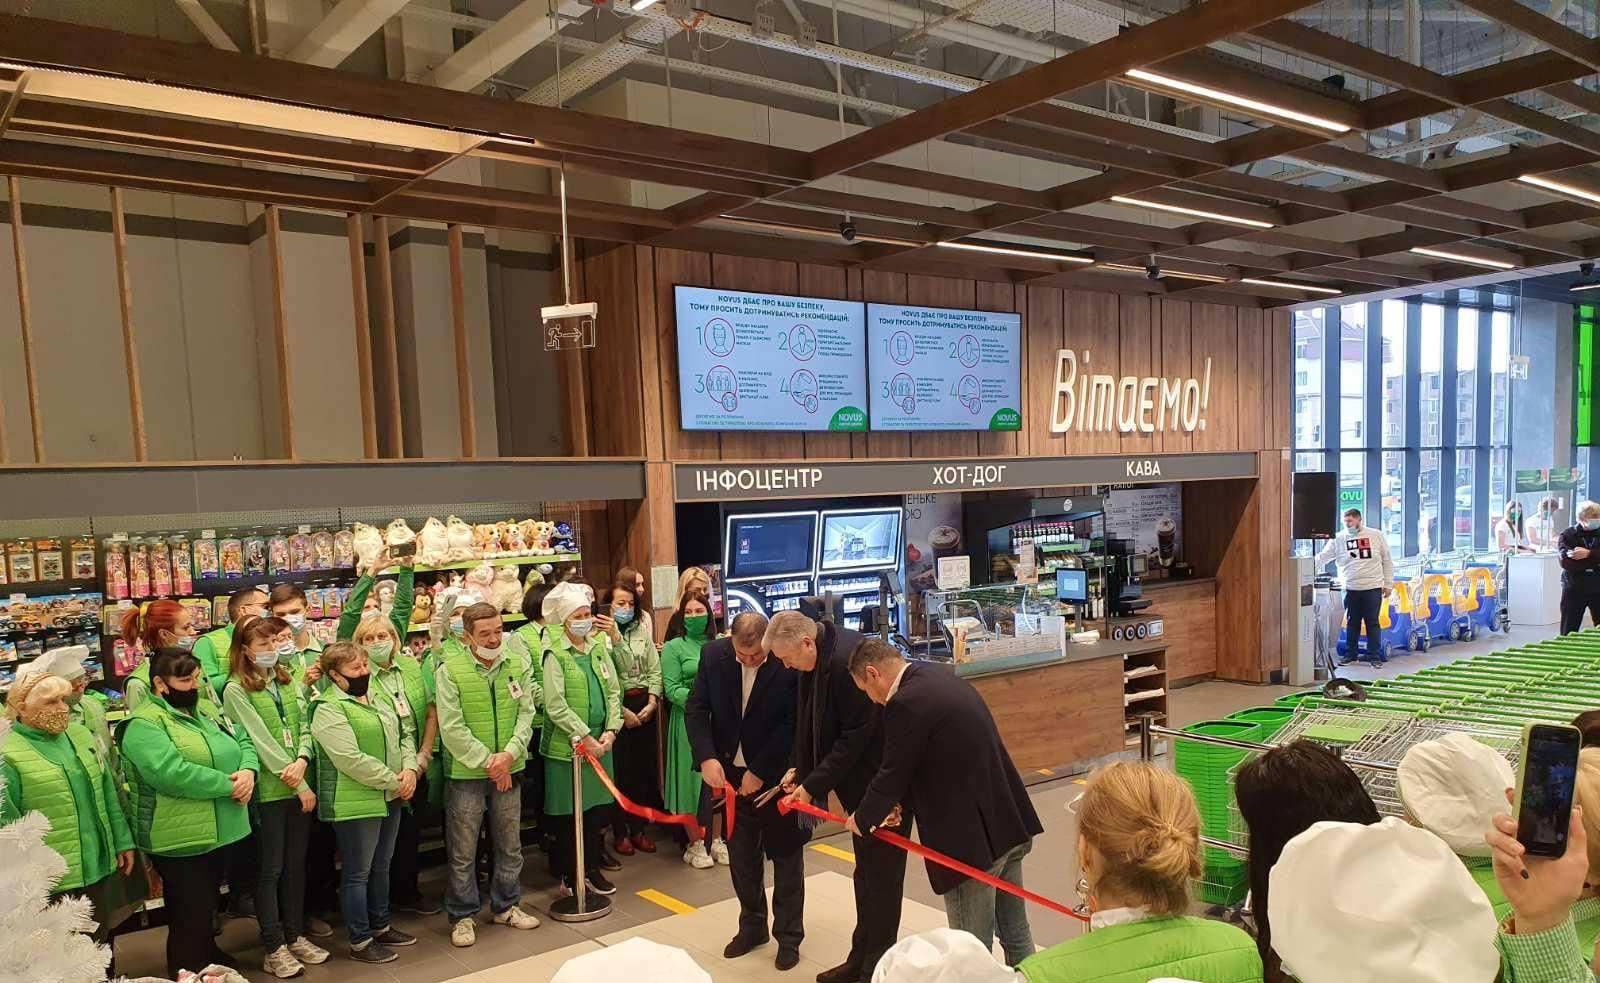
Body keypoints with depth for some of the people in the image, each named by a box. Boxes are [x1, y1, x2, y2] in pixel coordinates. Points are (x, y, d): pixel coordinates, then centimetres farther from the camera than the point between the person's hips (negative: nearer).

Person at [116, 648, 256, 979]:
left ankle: (209, 960, 39)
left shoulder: (205, 713, 12)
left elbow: (245, 742, 12)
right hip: (181, 840, -8)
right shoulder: (144, 724, -15)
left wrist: (248, 771, -10)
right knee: (189, 917, 3)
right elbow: (172, 773, -27)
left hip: (220, 833, 8)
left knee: (207, 910, 23)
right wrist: (229, 784, -22)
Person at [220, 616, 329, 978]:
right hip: (267, 789, -6)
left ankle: (296, 936, 26)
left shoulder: (287, 681, 10)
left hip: (298, 785, 6)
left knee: (296, 864, 14)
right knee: (270, 870, 4)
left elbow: (304, 727, 7)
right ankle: (274, 949, 14)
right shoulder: (235, 690, -10)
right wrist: (298, 784, -15)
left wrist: (302, 762, -14)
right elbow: (260, 740, -14)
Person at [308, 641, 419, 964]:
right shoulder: (328, 709, -16)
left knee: (381, 866, 19)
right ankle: (360, 942, 16)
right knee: (358, 873, 4)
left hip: (389, 798, 8)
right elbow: (352, 760, -24)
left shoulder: (375, 700, 11)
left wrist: (409, 769, -5)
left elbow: (402, 737, 14)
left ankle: (380, 926, 33)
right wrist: (394, 781, -18)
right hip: (356, 803, -8)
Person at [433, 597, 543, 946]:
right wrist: (487, 762, -16)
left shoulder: (518, 665, -3)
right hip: (465, 773, -4)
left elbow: (526, 713, -2)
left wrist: (509, 754, -17)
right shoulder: (449, 670, -13)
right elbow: (451, 727, -15)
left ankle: (506, 905, 33)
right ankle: (463, 916, 23)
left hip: (509, 769, 4)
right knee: (463, 851, 7)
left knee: (510, 844, 16)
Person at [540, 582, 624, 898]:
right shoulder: (556, 654, -11)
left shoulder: (599, 647, 6)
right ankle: (569, 877, 21)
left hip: (600, 743, 5)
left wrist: (610, 731, -6)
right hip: (567, 745, -5)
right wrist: (584, 737, -16)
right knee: (569, 814, 6)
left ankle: (592, 869, 28)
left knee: (600, 809, 11)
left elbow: (613, 692, 7)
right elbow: (555, 706, -15)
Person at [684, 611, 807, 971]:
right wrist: (707, 758, -17)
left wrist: (759, 772, -17)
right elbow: (696, 709, -4)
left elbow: (792, 723, -17)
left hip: (776, 774, -3)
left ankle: (789, 935, 23)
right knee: (741, 854, 14)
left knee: (785, 855, 9)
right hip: (729, 772, 4)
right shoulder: (713, 655, -8)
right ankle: (752, 925, 33)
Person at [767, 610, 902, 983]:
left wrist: (814, 784, -18)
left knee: (880, 875, 2)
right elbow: (810, 721, 11)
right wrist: (801, 769, 0)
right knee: (865, 874, 18)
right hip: (861, 782, 9)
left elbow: (856, 736, -24)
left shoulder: (846, 661, -27)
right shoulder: (817, 660, 2)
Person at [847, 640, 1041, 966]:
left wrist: (862, 819, 7)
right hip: (1009, 824, 9)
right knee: (1016, 934, 20)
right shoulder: (940, 678, 10)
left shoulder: (905, 703, -19)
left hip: (972, 838, -9)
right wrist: (899, 802, 21)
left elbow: (892, 773, -11)